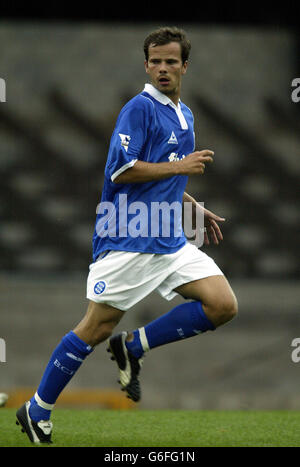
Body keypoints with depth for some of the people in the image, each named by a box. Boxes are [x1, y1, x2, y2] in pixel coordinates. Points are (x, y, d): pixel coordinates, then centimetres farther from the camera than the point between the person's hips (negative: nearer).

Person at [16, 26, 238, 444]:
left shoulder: (184, 116, 17)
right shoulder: (140, 109, -9)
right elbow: (121, 170, -18)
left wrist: (195, 208, 22)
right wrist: (180, 166, -14)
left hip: (169, 239, 8)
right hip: (126, 240, -8)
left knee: (223, 305, -7)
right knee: (97, 328, -6)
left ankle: (133, 347, 5)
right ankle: (37, 411, 8)